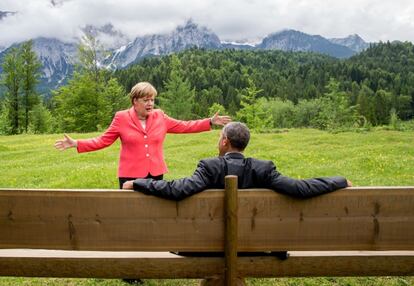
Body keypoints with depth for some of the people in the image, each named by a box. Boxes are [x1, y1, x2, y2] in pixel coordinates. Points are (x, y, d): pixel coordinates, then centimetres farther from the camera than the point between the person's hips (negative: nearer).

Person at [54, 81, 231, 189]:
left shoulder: (160, 116, 4)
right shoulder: (122, 118, -3)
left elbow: (184, 126, 8)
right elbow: (103, 141, -2)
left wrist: (211, 122, 6)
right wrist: (76, 144, -11)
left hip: (156, 174, 3)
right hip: (131, 176, -3)